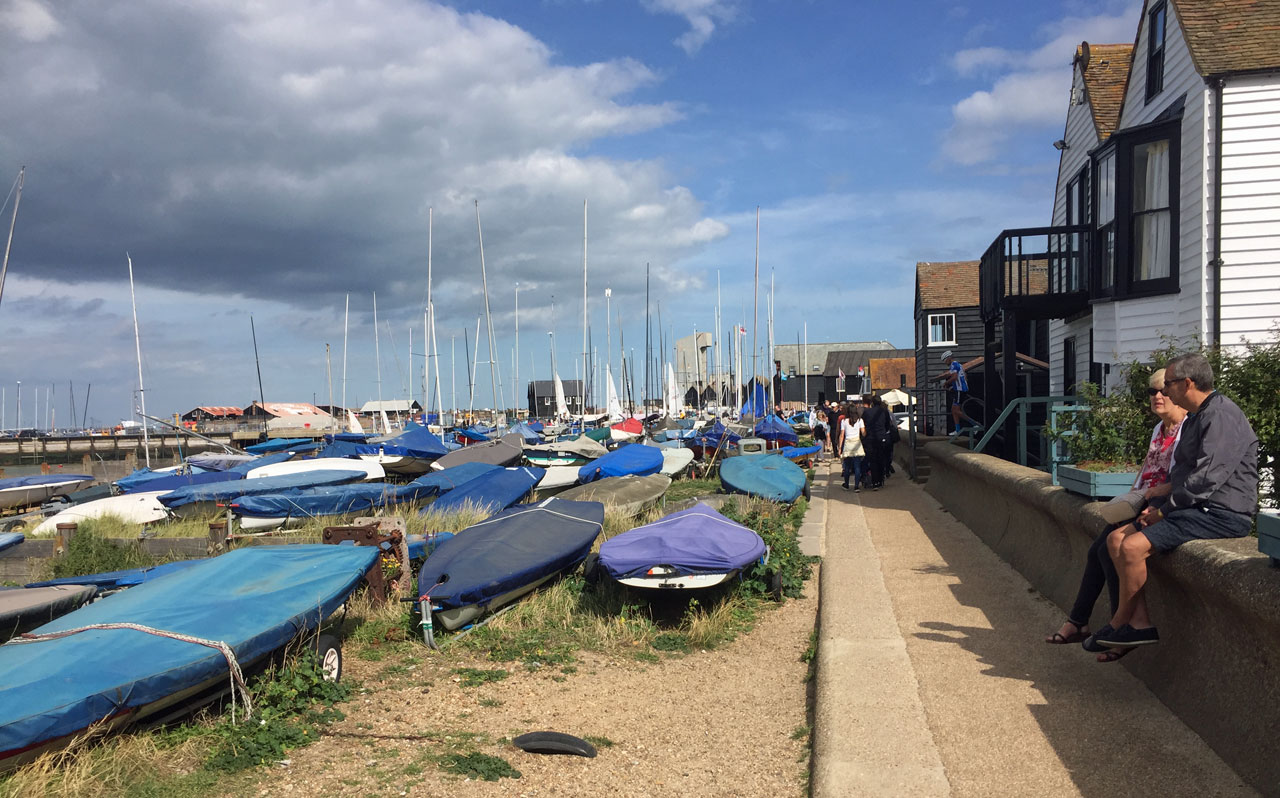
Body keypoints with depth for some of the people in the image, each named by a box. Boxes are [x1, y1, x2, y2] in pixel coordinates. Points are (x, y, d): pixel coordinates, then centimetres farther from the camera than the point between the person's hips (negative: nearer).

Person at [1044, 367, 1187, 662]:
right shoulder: (1159, 428, 19)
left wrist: (1144, 495, -16)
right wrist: (1132, 496, 8)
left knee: (1110, 550, -19)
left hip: (1166, 506, -9)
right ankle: (1078, 623, 2)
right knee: (1097, 551, -3)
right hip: (1142, 503, 9)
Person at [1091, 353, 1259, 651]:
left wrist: (1164, 510, -14)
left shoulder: (1222, 416, -16)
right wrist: (1159, 506, 8)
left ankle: (1118, 626, -5)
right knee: (1116, 539, 0)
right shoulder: (1196, 418, 19)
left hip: (1221, 514, -11)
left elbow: (1207, 477, -24)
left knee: (1133, 546, -23)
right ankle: (1140, 623, -3)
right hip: (1196, 508, 11)